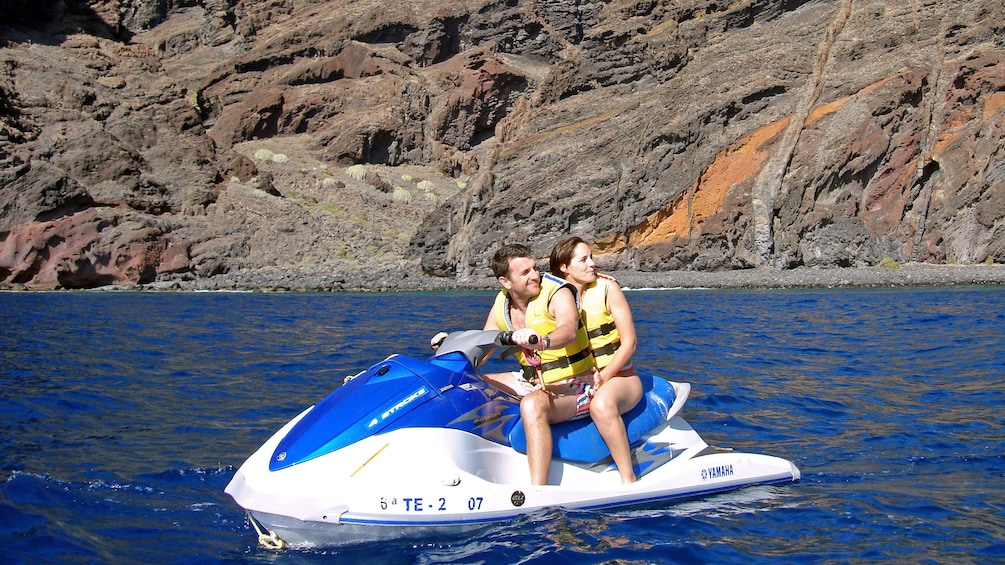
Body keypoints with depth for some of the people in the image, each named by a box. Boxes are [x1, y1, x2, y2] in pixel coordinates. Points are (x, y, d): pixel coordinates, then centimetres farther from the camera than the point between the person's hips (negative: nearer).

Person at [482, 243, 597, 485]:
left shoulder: (557, 293, -14)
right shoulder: (501, 305, 5)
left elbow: (569, 330, -35)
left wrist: (542, 342, -56)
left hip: (574, 386, -8)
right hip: (533, 384, 8)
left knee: (533, 405, -38)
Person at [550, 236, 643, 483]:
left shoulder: (607, 289, -2)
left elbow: (629, 342, -6)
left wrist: (603, 377, -16)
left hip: (618, 377, -4)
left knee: (601, 405, -38)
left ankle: (629, 479, -29)